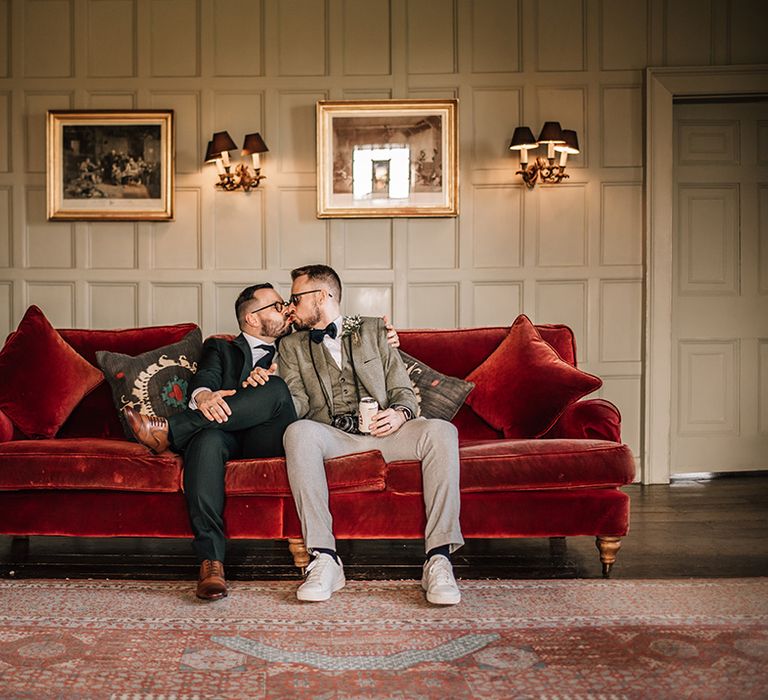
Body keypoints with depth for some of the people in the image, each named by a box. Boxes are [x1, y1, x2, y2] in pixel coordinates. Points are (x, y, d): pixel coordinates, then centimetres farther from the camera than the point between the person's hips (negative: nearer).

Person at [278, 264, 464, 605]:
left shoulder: (373, 330, 20)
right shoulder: (292, 345, 21)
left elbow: (403, 389, 14)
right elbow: (298, 402, 6)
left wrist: (400, 413, -10)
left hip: (379, 430, 1)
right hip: (330, 435, 0)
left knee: (441, 431, -30)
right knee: (298, 432, -36)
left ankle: (438, 558, -34)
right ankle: (324, 560, -38)